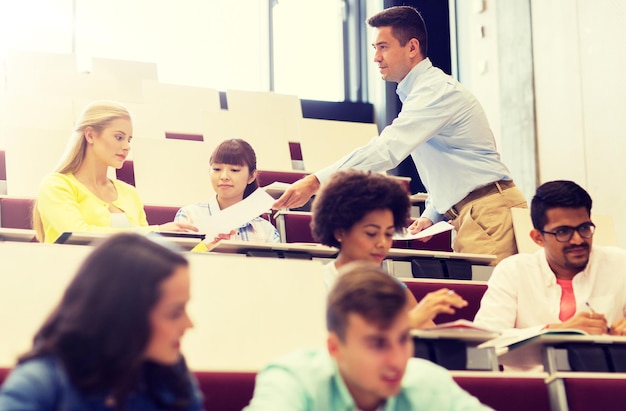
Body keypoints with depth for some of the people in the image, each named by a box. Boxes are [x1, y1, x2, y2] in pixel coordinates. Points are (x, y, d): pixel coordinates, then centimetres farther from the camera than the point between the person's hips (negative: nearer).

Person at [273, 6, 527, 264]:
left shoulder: (437, 90, -14)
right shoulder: (420, 91, 19)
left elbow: (386, 149, -27)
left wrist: (316, 182, -30)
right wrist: (431, 215, 12)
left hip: (488, 213, -10)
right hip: (467, 214, 10)